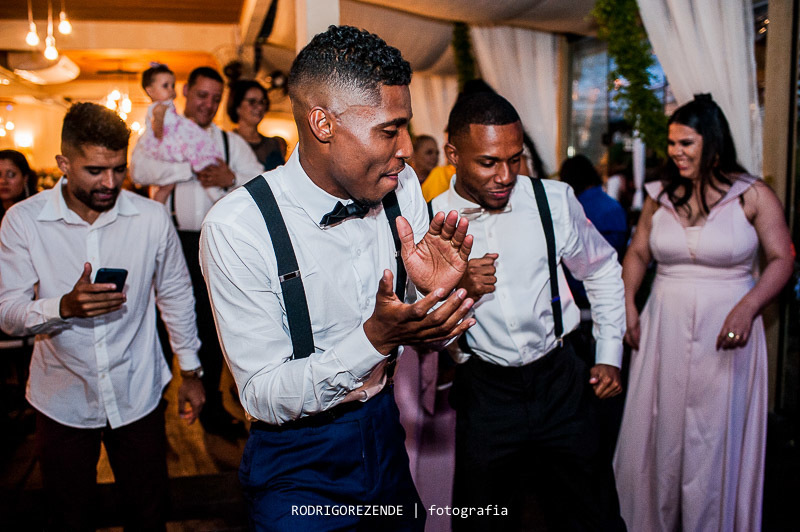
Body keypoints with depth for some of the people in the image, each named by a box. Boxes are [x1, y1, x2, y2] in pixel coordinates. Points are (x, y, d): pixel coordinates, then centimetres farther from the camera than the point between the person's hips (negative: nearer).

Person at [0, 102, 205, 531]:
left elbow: (175, 296, 5)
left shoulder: (152, 218, -6)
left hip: (138, 395, 1)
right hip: (62, 401, 0)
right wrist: (65, 306, -30)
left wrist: (190, 371, 9)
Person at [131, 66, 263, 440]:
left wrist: (231, 177, -14)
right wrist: (194, 168, -13)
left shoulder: (230, 141, 14)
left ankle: (212, 409, 20)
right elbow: (139, 170, -12)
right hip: (170, 239, -1)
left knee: (212, 325, 7)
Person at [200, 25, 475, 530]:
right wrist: (375, 338, -36)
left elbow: (430, 343, -3)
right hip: (298, 458, -5)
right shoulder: (237, 227, -25)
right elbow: (264, 396, -22)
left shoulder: (402, 187, -9)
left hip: (385, 431, 6)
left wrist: (435, 292, -26)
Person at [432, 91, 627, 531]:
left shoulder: (554, 201, -5)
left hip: (561, 382, 2)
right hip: (483, 392, -1)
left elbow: (602, 271, 12)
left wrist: (610, 356, 10)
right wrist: (458, 293, -22)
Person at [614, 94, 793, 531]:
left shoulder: (752, 195, -5)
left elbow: (782, 260, -6)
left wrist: (747, 308, -20)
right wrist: (627, 305, 0)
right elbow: (637, 254, 13)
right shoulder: (660, 195, 6)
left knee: (717, 439, 6)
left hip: (725, 331, -3)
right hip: (665, 328, 4)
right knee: (660, 430, 11)